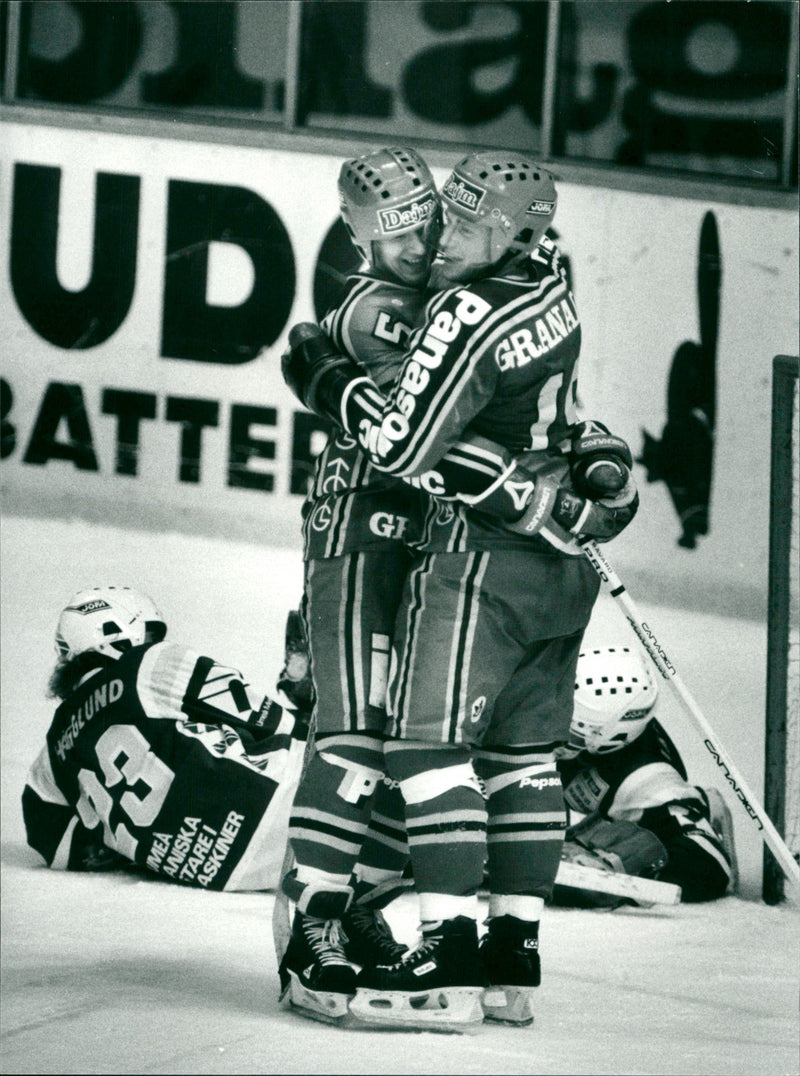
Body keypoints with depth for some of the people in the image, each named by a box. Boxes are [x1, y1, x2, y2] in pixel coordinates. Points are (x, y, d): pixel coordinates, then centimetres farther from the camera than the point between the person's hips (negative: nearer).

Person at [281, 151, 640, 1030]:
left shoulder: (470, 315, -19)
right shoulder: (550, 286, 7)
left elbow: (402, 445, -18)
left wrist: (328, 382, -3)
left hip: (481, 554, -9)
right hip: (561, 564, 9)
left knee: (431, 745, -9)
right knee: (522, 752, 12)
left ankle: (450, 965, -16)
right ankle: (513, 966, 14)